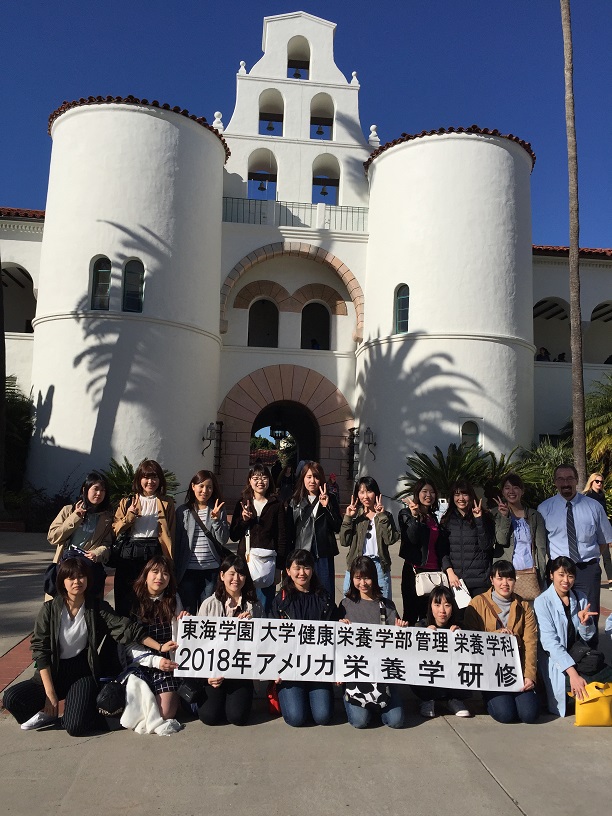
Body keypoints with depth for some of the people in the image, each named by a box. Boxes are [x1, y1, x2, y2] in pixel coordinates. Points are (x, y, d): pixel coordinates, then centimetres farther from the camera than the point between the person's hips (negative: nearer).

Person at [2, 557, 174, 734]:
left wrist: (159, 647, -17)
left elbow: (126, 628, -8)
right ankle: (48, 713, 7)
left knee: (75, 726, -23)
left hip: (83, 672, -1)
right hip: (54, 671, 1)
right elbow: (40, 650, -8)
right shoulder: (50, 609, -7)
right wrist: (50, 692, -15)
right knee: (12, 698, -21)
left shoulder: (97, 607, -5)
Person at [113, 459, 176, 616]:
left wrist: (169, 561, 3)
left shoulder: (166, 503, 12)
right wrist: (130, 516, -10)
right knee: (126, 602, 3)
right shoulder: (127, 502, 12)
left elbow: (170, 534, 11)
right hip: (129, 555, 1)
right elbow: (115, 530, 5)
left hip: (155, 554, -1)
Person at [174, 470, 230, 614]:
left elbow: (223, 540, -2)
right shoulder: (182, 511, 3)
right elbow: (176, 542, 6)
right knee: (188, 613, 6)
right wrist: (174, 570, 4)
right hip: (188, 569, 0)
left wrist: (216, 519, -16)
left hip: (212, 569, 0)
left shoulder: (218, 510, 5)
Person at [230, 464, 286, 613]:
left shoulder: (276, 505, 3)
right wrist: (244, 520, -10)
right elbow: (233, 536, 8)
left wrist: (279, 567, -2)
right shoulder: (242, 504, 9)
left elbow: (281, 537, 2)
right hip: (245, 560, 2)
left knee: (265, 605, -2)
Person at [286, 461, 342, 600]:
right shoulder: (295, 502, 8)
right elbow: (289, 532, 9)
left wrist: (326, 506, -15)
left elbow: (338, 527, -5)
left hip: (323, 556, -1)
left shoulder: (329, 499, 3)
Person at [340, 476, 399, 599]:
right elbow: (344, 541, -1)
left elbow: (390, 539, -9)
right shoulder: (354, 514, 8)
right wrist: (348, 518, -6)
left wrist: (382, 516, -9)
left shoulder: (385, 515, 7)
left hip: (379, 566, -1)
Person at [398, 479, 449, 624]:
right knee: (411, 614, -2)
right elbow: (412, 539, -13)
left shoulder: (434, 518, 18)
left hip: (434, 571, 5)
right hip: (414, 570, -5)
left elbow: (442, 549, 16)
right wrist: (414, 516, -23)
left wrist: (448, 570, 3)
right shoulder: (406, 514, 1)